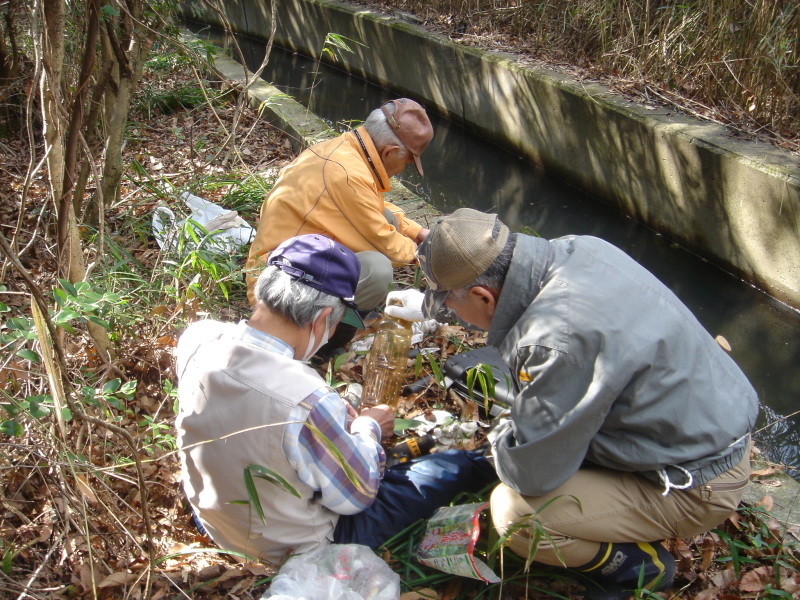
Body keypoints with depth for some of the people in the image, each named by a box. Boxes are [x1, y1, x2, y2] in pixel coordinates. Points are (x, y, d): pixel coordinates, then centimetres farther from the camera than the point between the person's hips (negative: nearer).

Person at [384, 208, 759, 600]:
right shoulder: (576, 249, -9)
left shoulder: (558, 339, -35)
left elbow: (530, 473, -24)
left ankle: (640, 565, 6)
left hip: (701, 486, -9)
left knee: (514, 511, -17)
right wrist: (427, 307, 26)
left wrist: (499, 438, -2)